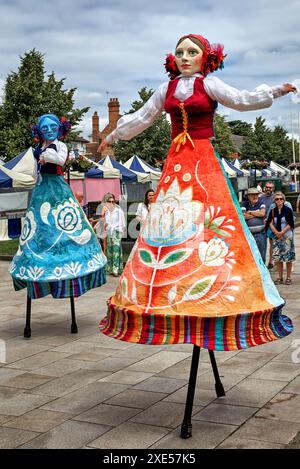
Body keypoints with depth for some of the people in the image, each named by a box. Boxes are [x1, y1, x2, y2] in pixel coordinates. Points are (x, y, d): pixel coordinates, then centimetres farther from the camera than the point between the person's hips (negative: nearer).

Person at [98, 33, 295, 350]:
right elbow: (141, 117, 26)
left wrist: (275, 91, -23)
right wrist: (112, 137, 35)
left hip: (204, 162, -4)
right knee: (164, 228, 2)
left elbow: (241, 100, -9)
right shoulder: (167, 89, 15)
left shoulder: (208, 84, 3)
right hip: (175, 163, 4)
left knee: (208, 230, -11)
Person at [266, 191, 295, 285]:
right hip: (276, 236, 3)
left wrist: (282, 233, -13)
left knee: (288, 257, -2)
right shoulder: (273, 211, 6)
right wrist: (276, 233, -12)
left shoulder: (288, 210, -4)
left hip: (287, 236, -3)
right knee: (277, 257, 3)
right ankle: (280, 277, 12)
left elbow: (290, 224, -6)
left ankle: (289, 277, 6)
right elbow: (270, 223, 1)